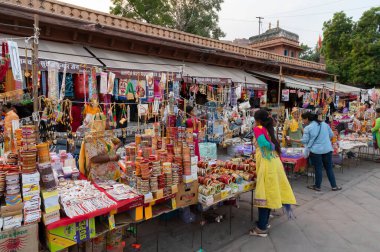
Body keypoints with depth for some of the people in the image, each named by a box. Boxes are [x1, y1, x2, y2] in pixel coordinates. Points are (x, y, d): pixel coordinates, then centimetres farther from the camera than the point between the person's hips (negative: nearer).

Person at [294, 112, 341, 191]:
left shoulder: (307, 128, -9)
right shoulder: (324, 124, 7)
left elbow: (304, 141, -8)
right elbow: (331, 135, 12)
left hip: (316, 150, -4)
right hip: (327, 149, 4)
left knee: (318, 168, 6)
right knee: (329, 168, 14)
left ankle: (317, 186, 18)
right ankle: (334, 186, 21)